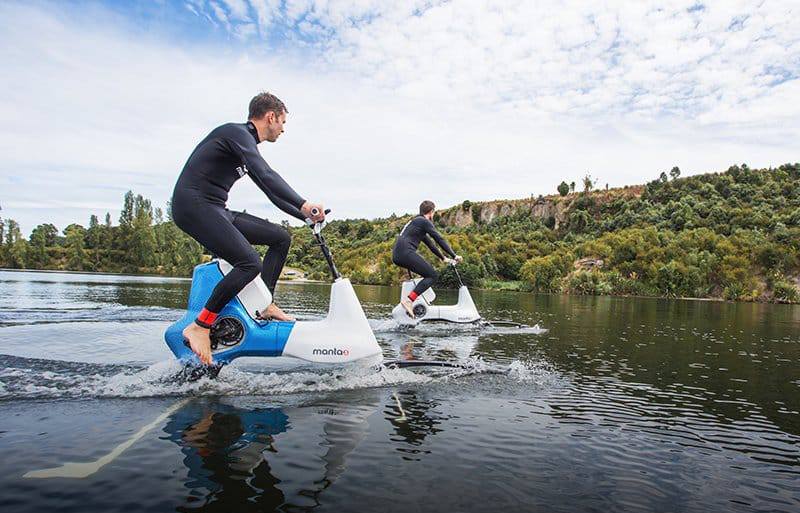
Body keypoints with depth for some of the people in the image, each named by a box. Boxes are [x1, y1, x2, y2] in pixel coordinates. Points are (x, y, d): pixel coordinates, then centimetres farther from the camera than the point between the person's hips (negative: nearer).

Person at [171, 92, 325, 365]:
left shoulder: (247, 144, 20)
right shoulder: (237, 133, -10)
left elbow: (270, 190, 23)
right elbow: (266, 176, -26)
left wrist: (306, 216, 16)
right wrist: (304, 204, -33)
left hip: (215, 210, 10)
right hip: (194, 205, -10)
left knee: (281, 237, 7)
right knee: (250, 263, -26)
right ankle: (199, 327, -16)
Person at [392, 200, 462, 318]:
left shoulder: (415, 221, 29)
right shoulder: (424, 221, 1)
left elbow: (429, 243, 34)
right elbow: (439, 239, -4)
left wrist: (443, 258, 36)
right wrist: (454, 255, 1)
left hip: (396, 255, 10)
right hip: (406, 252, -10)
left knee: (428, 271, 23)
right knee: (433, 275, -7)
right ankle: (409, 300, -21)